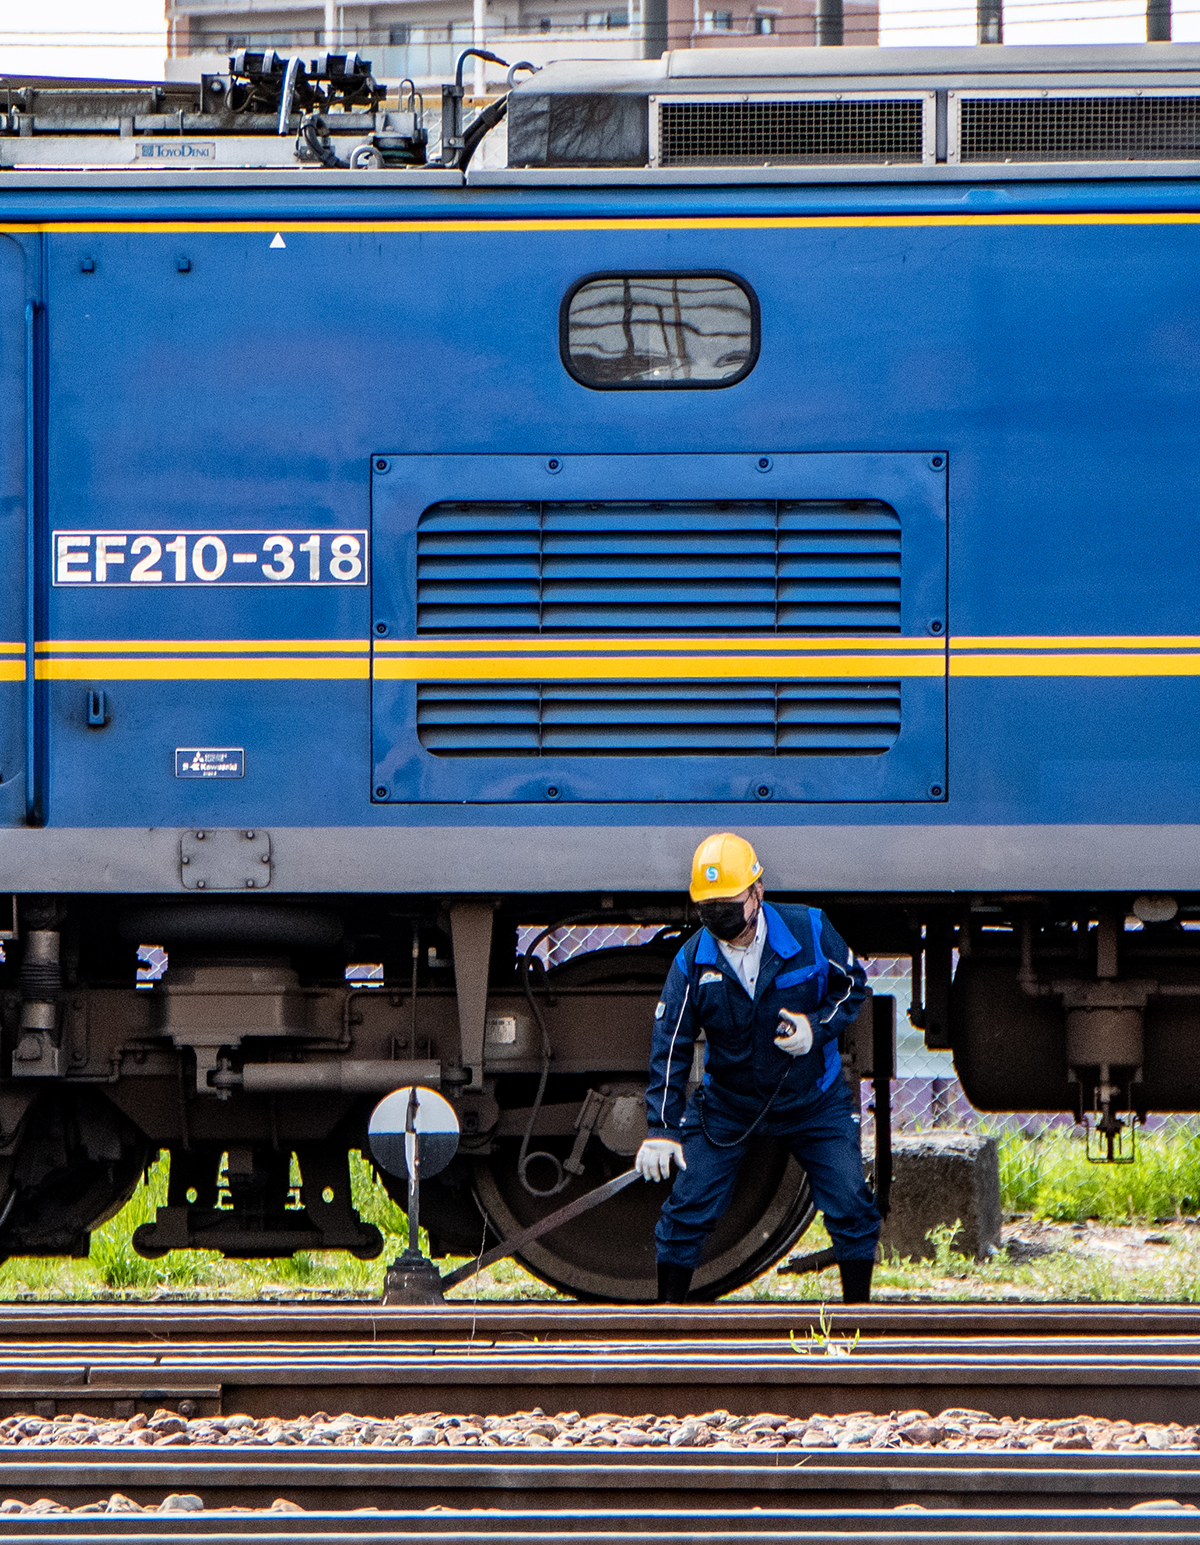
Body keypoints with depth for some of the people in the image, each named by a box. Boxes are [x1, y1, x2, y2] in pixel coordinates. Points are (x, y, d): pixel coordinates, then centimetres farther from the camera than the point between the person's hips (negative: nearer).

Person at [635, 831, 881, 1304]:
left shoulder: (809, 931, -16)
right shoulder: (692, 961, -14)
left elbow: (853, 983, 0)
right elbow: (669, 1047, -11)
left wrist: (817, 1027, -20)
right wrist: (661, 1129, -18)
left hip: (813, 1100, 0)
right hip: (726, 1104, 0)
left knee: (850, 1206, -6)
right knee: (688, 1208, -5)